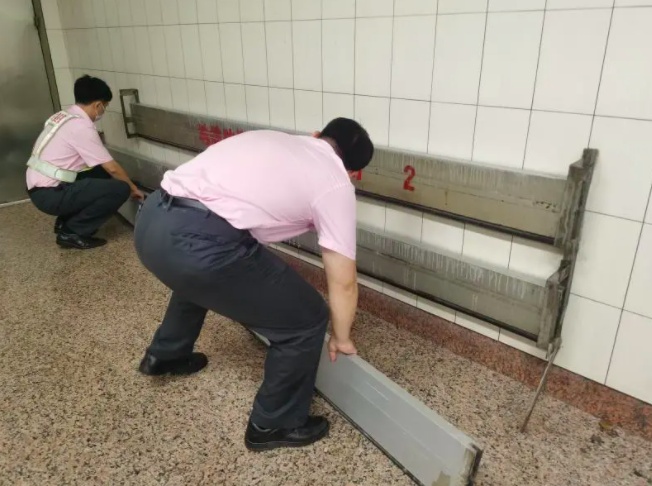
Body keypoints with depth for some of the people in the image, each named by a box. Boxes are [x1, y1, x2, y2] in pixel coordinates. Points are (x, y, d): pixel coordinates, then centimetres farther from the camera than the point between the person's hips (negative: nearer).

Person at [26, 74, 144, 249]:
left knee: (101, 173, 17)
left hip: (40, 188, 10)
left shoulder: (64, 117, 12)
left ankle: (66, 222, 16)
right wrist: (133, 187, 4)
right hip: (50, 194, -9)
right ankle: (72, 232, -4)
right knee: (120, 189, -13)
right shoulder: (81, 127, -16)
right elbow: (113, 168, -13)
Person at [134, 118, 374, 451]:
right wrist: (341, 338, 26)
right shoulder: (335, 183, 6)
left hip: (150, 219, 9)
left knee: (197, 278, 41)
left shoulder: (270, 139, 26)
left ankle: (165, 355, 61)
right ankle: (275, 424, 28)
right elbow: (343, 282, 7)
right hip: (197, 243, -9)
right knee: (306, 321, 8)